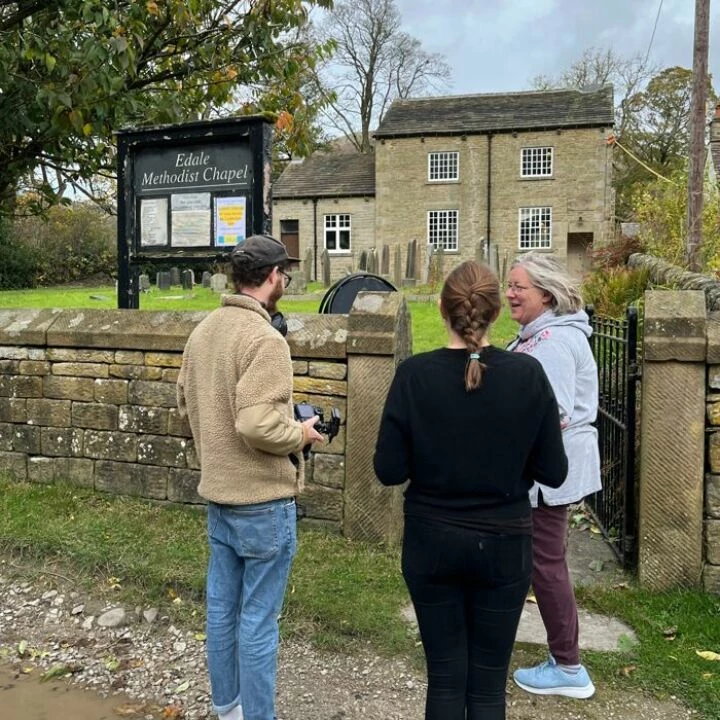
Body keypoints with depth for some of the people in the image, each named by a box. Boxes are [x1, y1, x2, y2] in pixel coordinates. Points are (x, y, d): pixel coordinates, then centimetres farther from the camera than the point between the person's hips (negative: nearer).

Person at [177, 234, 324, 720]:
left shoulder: (203, 331, 6)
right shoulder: (265, 338, -22)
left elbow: (186, 401, 14)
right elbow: (257, 425, -28)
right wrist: (301, 433, -11)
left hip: (218, 492, 9)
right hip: (263, 500, -8)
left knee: (222, 604, 19)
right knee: (258, 618, 5)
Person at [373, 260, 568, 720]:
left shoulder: (414, 375, -13)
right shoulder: (527, 374, -12)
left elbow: (389, 470, -11)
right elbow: (554, 473, -6)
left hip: (431, 542, 0)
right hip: (503, 544, 0)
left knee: (446, 677, 15)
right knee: (488, 682, 15)